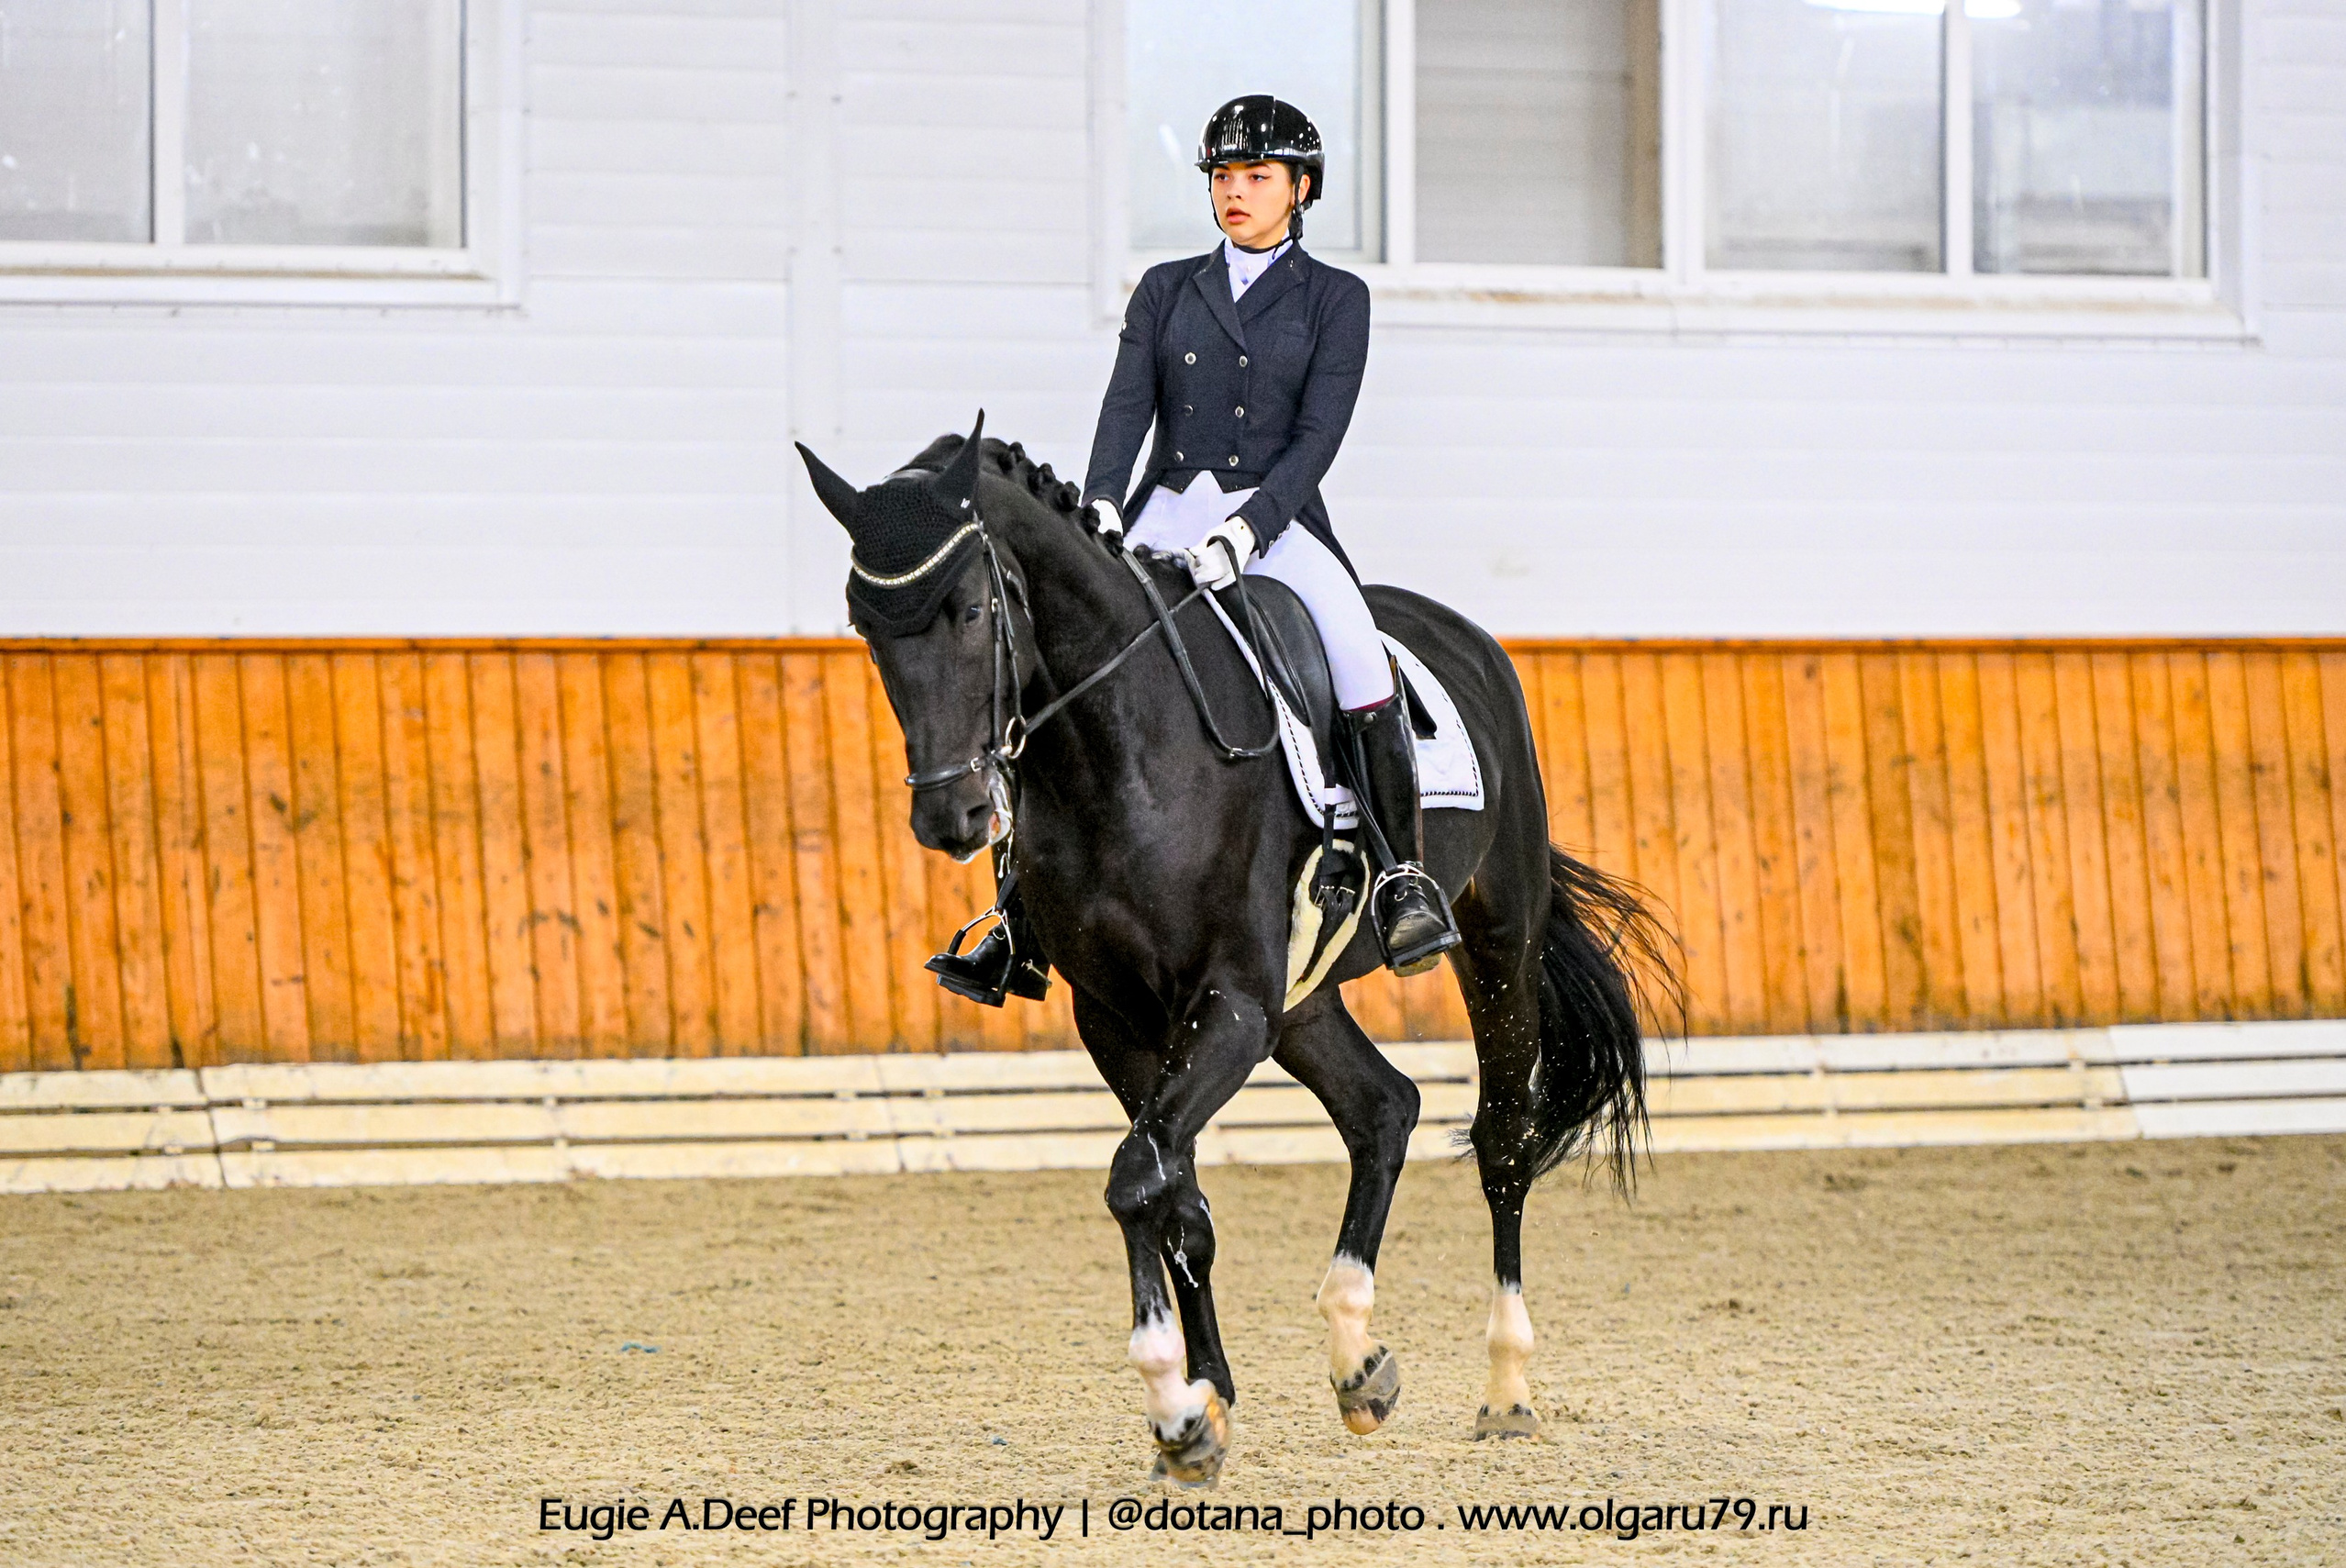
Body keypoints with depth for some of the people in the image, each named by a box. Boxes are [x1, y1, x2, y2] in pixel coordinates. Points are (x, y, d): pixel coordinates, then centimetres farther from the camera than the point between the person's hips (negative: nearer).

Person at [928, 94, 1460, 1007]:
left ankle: (1404, 879, -27)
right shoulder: (1165, 290, 16)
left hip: (1277, 516, -3)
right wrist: (1100, 511, -15)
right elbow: (1127, 409, 5)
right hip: (1167, 512, 3)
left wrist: (1244, 528, -19)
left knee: (1356, 652, -32)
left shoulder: (1335, 300, 8)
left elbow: (1317, 435, -4)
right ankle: (1021, 929, -12)